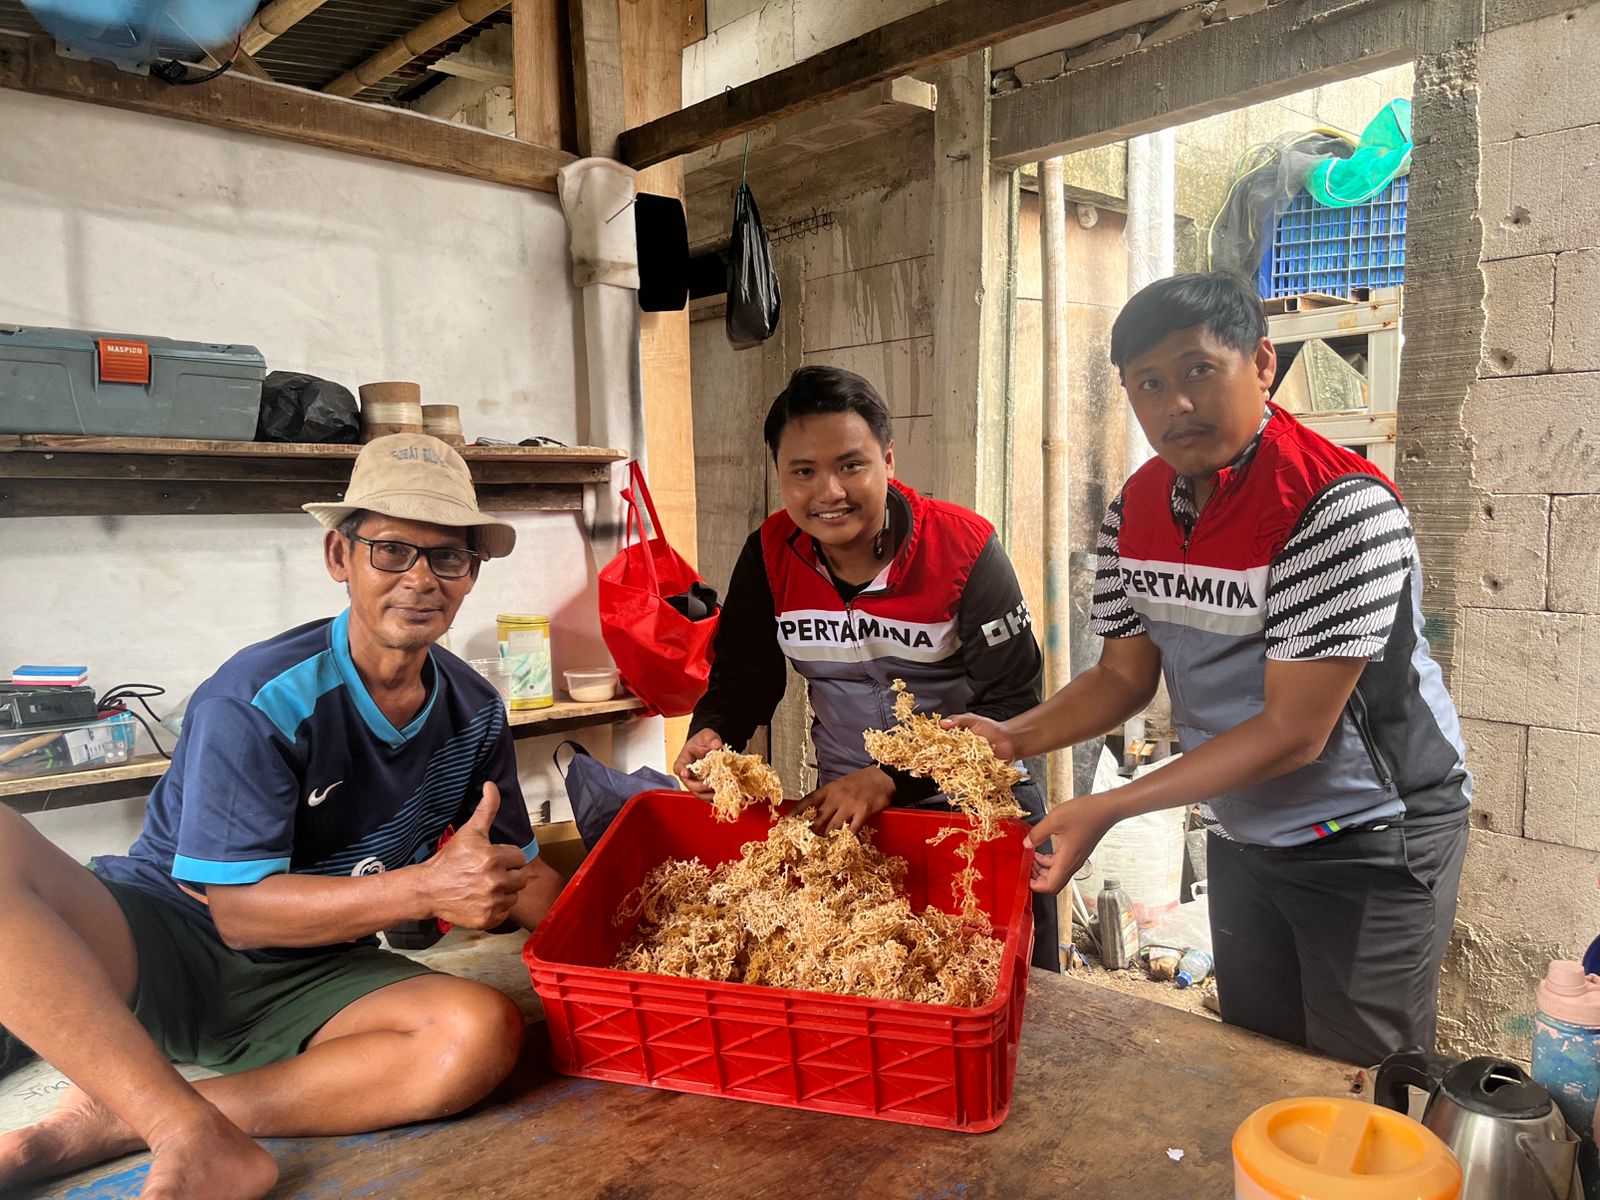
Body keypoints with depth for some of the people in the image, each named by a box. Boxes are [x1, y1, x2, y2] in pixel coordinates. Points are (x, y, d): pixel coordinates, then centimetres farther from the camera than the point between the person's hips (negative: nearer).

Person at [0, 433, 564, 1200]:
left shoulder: (475, 714, -1)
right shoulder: (262, 699, -19)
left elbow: (515, 872, 7)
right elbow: (240, 909, -19)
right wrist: (426, 887, -32)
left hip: (308, 981, 4)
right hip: (161, 948, -3)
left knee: (484, 1036, -27)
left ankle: (117, 1119, -17)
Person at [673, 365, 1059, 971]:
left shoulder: (965, 548, -19)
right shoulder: (770, 555, -8)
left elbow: (1012, 704, -18)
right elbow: (744, 674, 2)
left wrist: (894, 778, -25)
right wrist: (711, 733, -20)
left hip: (979, 807, -2)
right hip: (842, 807, 3)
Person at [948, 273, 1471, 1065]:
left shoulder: (1339, 506, -26)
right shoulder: (1135, 509, -4)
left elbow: (1293, 731, -27)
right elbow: (1125, 674, 3)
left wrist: (1106, 810, -30)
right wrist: (1013, 738, -15)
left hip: (1370, 841, -6)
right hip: (1238, 835, 6)